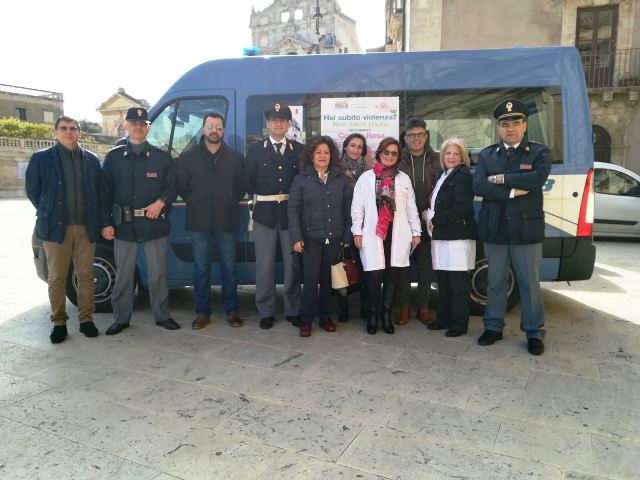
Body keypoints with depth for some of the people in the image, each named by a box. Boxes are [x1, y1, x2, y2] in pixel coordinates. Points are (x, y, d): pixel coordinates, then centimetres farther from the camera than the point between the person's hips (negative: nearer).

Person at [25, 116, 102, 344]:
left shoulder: (91, 160, 8)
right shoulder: (41, 159, 2)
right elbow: (32, 190, 7)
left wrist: (93, 218, 6)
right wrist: (49, 214, 8)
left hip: (86, 228, 2)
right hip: (56, 227, -2)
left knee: (86, 275, 6)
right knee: (57, 278, 4)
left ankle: (85, 319, 17)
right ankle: (59, 322, 15)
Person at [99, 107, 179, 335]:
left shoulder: (162, 157, 5)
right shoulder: (113, 157, 7)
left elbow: (171, 187, 5)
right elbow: (104, 192, 5)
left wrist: (161, 202, -15)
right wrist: (106, 223, -2)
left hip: (154, 224, -1)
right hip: (124, 225, 1)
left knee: (158, 273, 6)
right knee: (123, 275, 8)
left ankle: (162, 315, 19)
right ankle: (121, 318, 21)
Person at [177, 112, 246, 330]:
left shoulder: (235, 158, 5)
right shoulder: (188, 157, 4)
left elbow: (241, 187, 10)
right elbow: (182, 187, 7)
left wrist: (229, 204, 2)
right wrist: (197, 204, 3)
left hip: (226, 221, 0)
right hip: (199, 222, 0)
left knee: (229, 268, 6)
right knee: (201, 268, 6)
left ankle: (231, 311, 19)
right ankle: (202, 312, 18)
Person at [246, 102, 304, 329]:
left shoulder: (299, 149, 7)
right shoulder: (255, 148, 5)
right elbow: (249, 181, 3)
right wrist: (257, 201, -1)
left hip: (291, 212, 1)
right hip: (264, 213, -1)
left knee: (292, 263, 7)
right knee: (264, 264, 5)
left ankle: (293, 310, 19)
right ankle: (266, 311, 16)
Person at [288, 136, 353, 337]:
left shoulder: (341, 178, 7)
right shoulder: (302, 178, 1)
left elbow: (348, 208, 5)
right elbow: (293, 208, -2)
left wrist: (347, 236, -1)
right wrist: (296, 237, -10)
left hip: (334, 237, 2)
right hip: (311, 237, -2)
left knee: (327, 279, 9)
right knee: (311, 279, -4)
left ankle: (325, 316, 23)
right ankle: (306, 320, 10)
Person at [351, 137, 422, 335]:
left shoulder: (404, 178, 12)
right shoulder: (366, 177, 6)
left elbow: (411, 207, 12)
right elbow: (357, 207, 4)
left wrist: (416, 231, 8)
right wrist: (357, 232, -2)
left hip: (397, 234, 2)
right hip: (373, 234, -2)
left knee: (392, 274, 3)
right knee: (374, 275, -6)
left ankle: (386, 314, 17)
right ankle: (372, 315, 11)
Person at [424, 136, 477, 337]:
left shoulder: (463, 176, -8)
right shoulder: (443, 175, 18)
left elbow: (461, 208, -18)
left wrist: (435, 220, -11)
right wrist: (429, 215, 3)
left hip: (458, 237, -8)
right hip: (442, 237, 8)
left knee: (458, 284, -2)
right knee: (443, 282, 14)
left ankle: (459, 324, 8)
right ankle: (443, 318, 25)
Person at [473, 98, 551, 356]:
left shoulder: (539, 152, 2)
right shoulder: (486, 155, 8)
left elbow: (538, 179, -18)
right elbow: (478, 186, -8)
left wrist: (501, 179, -12)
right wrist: (512, 192, -15)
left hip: (527, 230, -2)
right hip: (494, 230, 2)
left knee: (529, 283, 7)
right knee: (495, 282, 13)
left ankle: (534, 332, 20)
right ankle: (493, 327, 26)